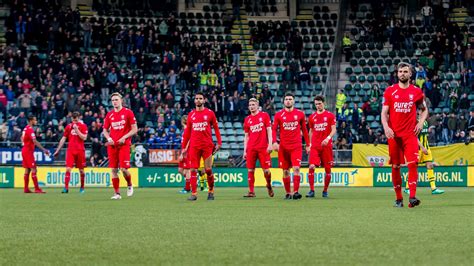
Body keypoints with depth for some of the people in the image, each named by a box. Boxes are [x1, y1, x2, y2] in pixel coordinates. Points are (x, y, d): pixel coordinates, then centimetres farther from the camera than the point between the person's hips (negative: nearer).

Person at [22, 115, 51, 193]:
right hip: (29, 151, -10)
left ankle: (26, 188, 12)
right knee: (33, 169, -9)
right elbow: (34, 141, -27)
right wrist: (44, 150, -30)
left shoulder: (26, 128, 12)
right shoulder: (30, 129, -17)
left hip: (24, 150, 10)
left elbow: (22, 138, 24)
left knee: (27, 169, 11)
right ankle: (37, 189, -11)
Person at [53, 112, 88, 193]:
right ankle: (66, 188, -14)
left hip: (80, 150, -1)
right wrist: (58, 150, 10)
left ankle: (82, 187, 23)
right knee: (68, 169, -11)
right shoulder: (68, 126, 8)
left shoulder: (83, 126, 1)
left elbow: (84, 137, -10)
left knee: (81, 170, 7)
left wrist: (76, 129, -15)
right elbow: (63, 139, 12)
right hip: (70, 150, 1)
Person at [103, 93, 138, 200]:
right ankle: (117, 193, 6)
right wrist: (109, 138, -3)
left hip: (124, 144, -4)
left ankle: (129, 185, 17)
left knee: (124, 169, -12)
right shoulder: (109, 115, 10)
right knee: (114, 169, 0)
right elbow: (105, 130, 17)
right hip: (112, 145, 4)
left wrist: (124, 137, -13)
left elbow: (134, 129, -1)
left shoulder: (128, 112, -1)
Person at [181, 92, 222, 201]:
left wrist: (219, 143, -2)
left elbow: (216, 128, 6)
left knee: (208, 170, -1)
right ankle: (193, 194, -3)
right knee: (193, 170, -4)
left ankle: (211, 191, 16)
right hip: (194, 146, 2)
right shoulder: (191, 114, 10)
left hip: (207, 146, -2)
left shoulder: (210, 113, 3)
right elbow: (187, 132, 14)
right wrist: (184, 146, 10)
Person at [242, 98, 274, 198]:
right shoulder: (247, 119, 11)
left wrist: (270, 144, -8)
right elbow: (246, 136, 14)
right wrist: (245, 151, 8)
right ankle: (251, 191, 1)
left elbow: (269, 130, 2)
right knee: (250, 170, -3)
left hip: (263, 147, -2)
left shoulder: (264, 115, 4)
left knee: (266, 170, -2)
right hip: (251, 148, 2)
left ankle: (269, 185, 25)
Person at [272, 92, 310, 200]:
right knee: (285, 171, 5)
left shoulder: (300, 114, 5)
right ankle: (288, 193, 14)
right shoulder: (279, 115, 4)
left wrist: (307, 144, 13)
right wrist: (274, 142, -12)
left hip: (296, 146, -1)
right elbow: (274, 129, 3)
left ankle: (295, 192, -18)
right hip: (283, 147, 1)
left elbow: (304, 130, 13)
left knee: (296, 168, -15)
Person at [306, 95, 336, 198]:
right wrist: (309, 144, 13)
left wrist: (328, 138, -21)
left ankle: (325, 191, 15)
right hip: (315, 146, 2)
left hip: (326, 146, -2)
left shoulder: (330, 115, 2)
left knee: (328, 169, 2)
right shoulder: (312, 117, 11)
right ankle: (311, 190, -10)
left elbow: (333, 130, -4)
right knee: (311, 167, -13)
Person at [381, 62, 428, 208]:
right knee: (395, 166, 5)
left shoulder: (416, 92, 6)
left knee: (412, 163, -15)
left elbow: (424, 109, 18)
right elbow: (384, 112, 4)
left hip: (410, 134, -1)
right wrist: (386, 127, -12)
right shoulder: (390, 91, 5)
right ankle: (399, 198, 14)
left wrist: (421, 122, 0)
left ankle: (412, 197, -20)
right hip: (394, 134, 1)